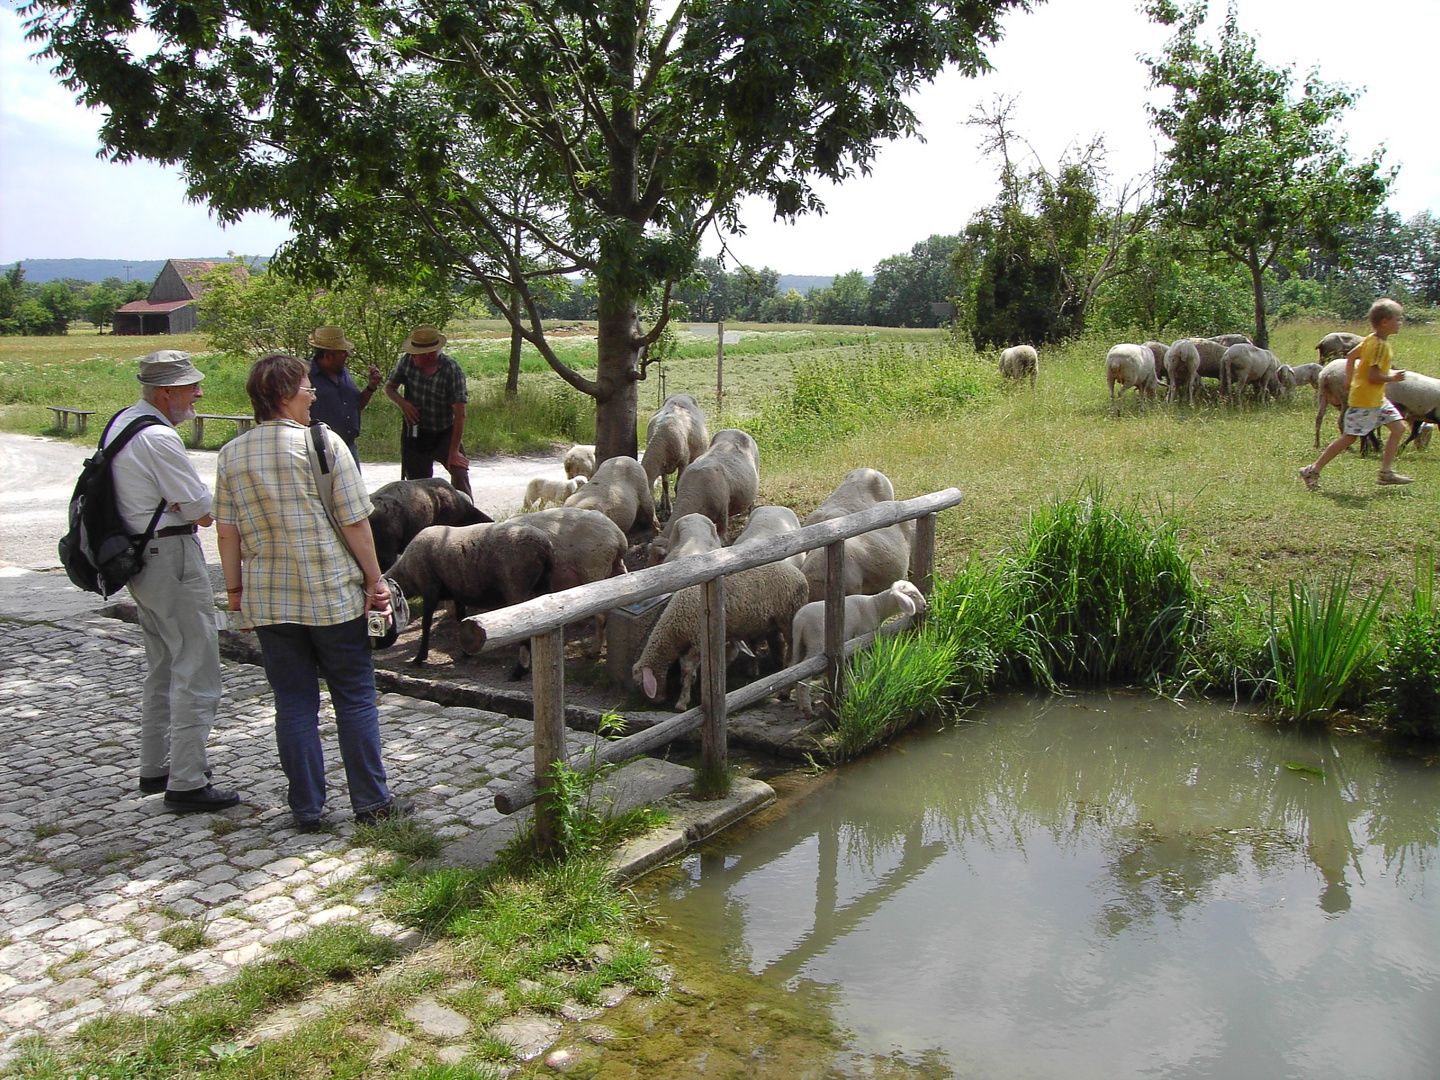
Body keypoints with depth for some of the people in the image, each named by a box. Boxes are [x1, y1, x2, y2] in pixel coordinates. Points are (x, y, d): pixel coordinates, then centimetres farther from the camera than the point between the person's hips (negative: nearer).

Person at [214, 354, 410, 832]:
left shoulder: (232, 454, 3)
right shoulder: (323, 442, -10)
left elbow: (227, 530, 4)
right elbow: (355, 521, -10)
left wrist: (235, 588, 14)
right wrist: (374, 579, -2)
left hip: (267, 599, 4)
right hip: (333, 594, -3)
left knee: (294, 703, 11)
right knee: (355, 698, 8)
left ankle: (306, 809, 16)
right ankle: (370, 801, 15)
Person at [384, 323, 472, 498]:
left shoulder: (452, 370, -21)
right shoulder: (407, 361, -9)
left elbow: (459, 414, -24)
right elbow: (389, 387, 8)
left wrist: (454, 451, -27)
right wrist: (402, 402, -16)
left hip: (445, 434, -3)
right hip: (415, 434, 4)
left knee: (459, 471, -22)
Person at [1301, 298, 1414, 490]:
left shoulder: (1371, 340, 7)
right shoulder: (1380, 345, -20)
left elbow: (1351, 355, 17)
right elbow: (1373, 376, -25)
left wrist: (1350, 380, 24)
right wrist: (1392, 377, -11)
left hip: (1377, 399, 10)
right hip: (1365, 400, -10)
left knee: (1398, 427, 8)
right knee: (1349, 437, -5)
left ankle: (1386, 472, 11)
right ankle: (1312, 471, 1)